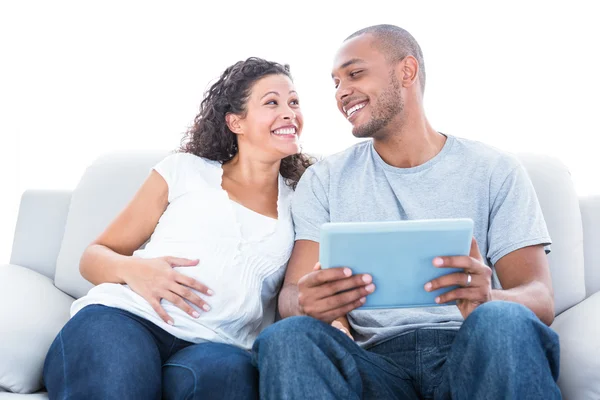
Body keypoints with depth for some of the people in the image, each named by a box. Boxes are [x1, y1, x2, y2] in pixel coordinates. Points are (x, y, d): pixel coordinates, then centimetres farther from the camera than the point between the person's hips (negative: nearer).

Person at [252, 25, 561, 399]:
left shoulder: (495, 171, 8)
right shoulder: (324, 181, 13)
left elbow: (540, 299, 0)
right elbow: (292, 295, 3)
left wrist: (486, 299, -25)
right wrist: (309, 304, -24)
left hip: (470, 353, -1)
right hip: (378, 361, 2)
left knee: (505, 322, -35)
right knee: (284, 337, -28)